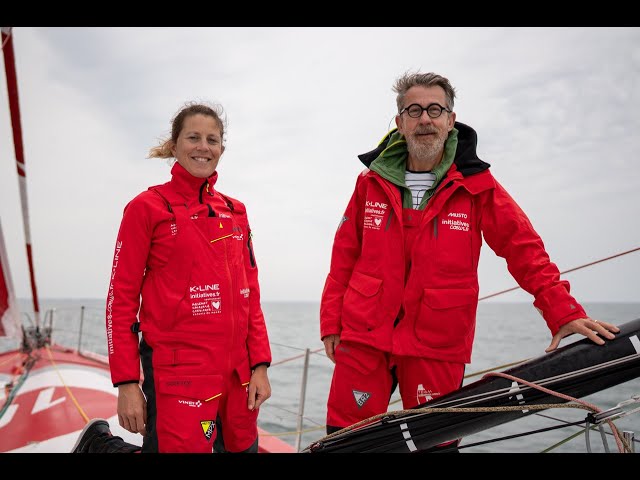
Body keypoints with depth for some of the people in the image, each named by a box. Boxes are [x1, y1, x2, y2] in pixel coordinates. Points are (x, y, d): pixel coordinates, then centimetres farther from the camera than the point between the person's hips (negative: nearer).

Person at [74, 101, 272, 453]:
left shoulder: (235, 211, 12)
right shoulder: (147, 207, -2)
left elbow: (250, 293, 11)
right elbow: (122, 297, -4)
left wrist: (259, 364, 4)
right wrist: (126, 382, -8)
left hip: (237, 370, 6)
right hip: (177, 371, -5)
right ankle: (99, 443, 23)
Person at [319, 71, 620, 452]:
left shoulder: (477, 186, -2)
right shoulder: (372, 182, 3)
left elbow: (525, 250, 0)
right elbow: (344, 258, 7)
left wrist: (563, 311, -8)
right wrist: (331, 321, 6)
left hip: (437, 347, -1)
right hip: (363, 338, 2)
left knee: (435, 441, 9)